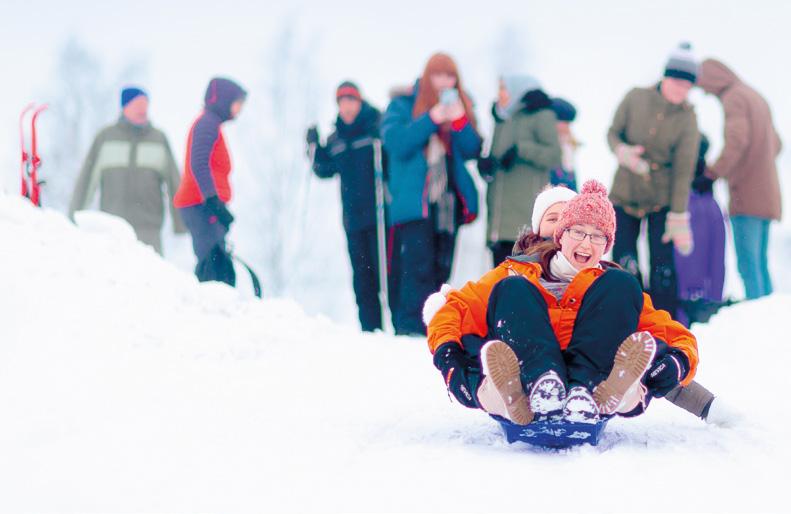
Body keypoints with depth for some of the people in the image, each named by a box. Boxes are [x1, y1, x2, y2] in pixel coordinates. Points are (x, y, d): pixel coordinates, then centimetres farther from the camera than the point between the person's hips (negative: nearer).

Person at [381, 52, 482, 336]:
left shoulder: (459, 106, 16)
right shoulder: (404, 104, 3)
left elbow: (472, 150, 7)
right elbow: (394, 141, -11)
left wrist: (460, 120, -10)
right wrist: (432, 119, -17)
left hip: (447, 203, 5)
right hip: (414, 202, -5)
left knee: (441, 269, 5)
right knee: (418, 268, -15)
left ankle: (430, 326, 11)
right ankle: (410, 328, -15)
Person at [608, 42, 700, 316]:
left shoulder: (687, 118, -9)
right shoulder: (635, 98, -6)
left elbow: (683, 170, -9)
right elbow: (613, 132, 4)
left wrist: (678, 216, -11)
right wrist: (622, 151, -20)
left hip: (661, 199, -1)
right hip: (624, 194, 1)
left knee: (663, 267, -7)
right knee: (624, 266, -6)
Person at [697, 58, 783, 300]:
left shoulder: (733, 98, -8)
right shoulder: (756, 97, 21)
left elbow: (737, 140, -22)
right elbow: (775, 143, 28)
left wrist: (713, 172, -22)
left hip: (746, 195, -9)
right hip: (767, 195, 9)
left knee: (748, 264, -10)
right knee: (760, 264, 11)